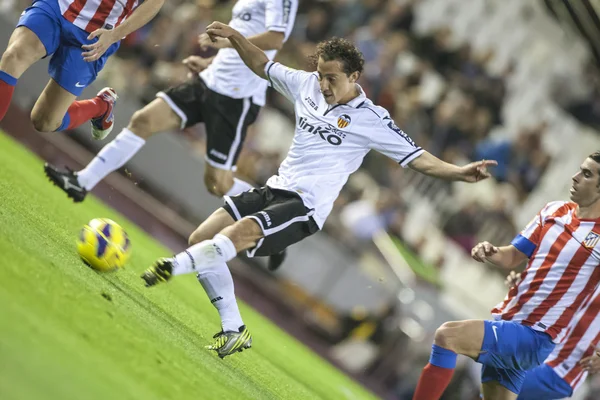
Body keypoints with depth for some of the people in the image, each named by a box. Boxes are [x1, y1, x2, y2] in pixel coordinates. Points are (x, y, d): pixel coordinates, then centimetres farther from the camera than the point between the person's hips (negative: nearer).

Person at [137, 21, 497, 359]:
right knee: (202, 238, -5)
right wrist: (234, 36, 13)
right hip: (275, 189, 7)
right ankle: (234, 332, 1)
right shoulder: (307, 85, 9)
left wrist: (460, 173, -20)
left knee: (240, 233, -34)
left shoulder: (371, 120, -6)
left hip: (306, 205, -7)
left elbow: (419, 159, -5)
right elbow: (263, 66, 26)